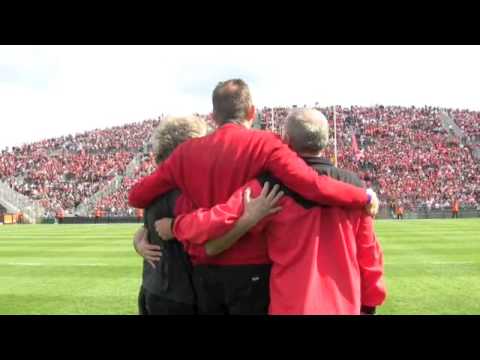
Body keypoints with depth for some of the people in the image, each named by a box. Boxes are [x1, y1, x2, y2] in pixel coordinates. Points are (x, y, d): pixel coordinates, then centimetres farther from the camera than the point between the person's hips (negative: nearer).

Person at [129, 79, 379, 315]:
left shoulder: (187, 151, 4)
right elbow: (315, 186, -19)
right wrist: (365, 198, -3)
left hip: (203, 272, 4)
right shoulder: (263, 144, -8)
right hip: (251, 270, -4)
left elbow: (136, 196, 8)